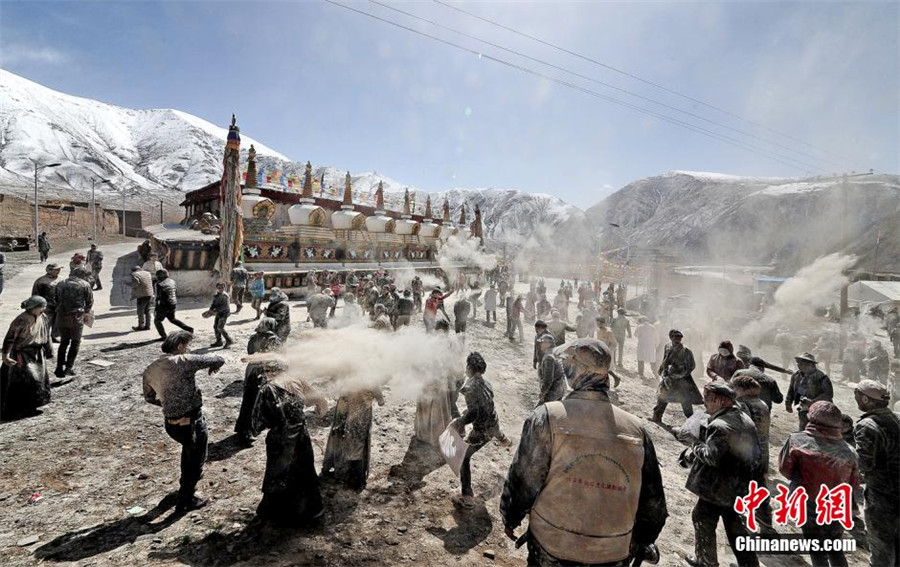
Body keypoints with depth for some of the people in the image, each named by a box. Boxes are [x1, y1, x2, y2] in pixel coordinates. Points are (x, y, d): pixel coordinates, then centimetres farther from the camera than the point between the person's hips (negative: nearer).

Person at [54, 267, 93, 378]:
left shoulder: (60, 284, 12)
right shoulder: (85, 285, 0)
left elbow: (56, 300, 11)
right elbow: (90, 301, 2)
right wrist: (85, 312, 17)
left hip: (61, 316, 4)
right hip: (76, 317, -4)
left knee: (64, 342, 15)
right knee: (75, 342, 8)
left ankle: (59, 368, 11)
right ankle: (69, 367, 4)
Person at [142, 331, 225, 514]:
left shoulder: (150, 370, 3)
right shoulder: (184, 361, -19)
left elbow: (149, 397, 17)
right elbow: (219, 359, -16)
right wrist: (213, 366, 6)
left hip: (171, 423, 7)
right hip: (192, 421, -7)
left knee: (189, 448, 34)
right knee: (196, 460, 14)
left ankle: (186, 484, 50)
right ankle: (185, 501, 24)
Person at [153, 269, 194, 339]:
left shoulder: (160, 284, -15)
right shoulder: (172, 281, 6)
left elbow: (158, 297, -17)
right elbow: (176, 293, 14)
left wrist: (156, 310, -14)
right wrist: (176, 303, 25)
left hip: (164, 306, -7)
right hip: (173, 305, 7)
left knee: (157, 320, 11)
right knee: (172, 319, 27)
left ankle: (164, 336, 4)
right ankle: (189, 329, 22)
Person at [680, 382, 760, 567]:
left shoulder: (719, 426, -26)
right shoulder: (746, 420, 3)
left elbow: (711, 457, -30)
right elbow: (755, 453, 13)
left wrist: (695, 449, -12)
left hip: (717, 488, -8)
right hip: (740, 488, 8)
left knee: (703, 520, 12)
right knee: (735, 526, 22)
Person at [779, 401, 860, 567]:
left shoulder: (797, 440, -20)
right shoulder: (849, 451, -10)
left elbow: (784, 468, -11)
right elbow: (854, 484, 1)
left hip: (810, 509, -3)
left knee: (817, 551, 14)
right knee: (835, 549, 25)